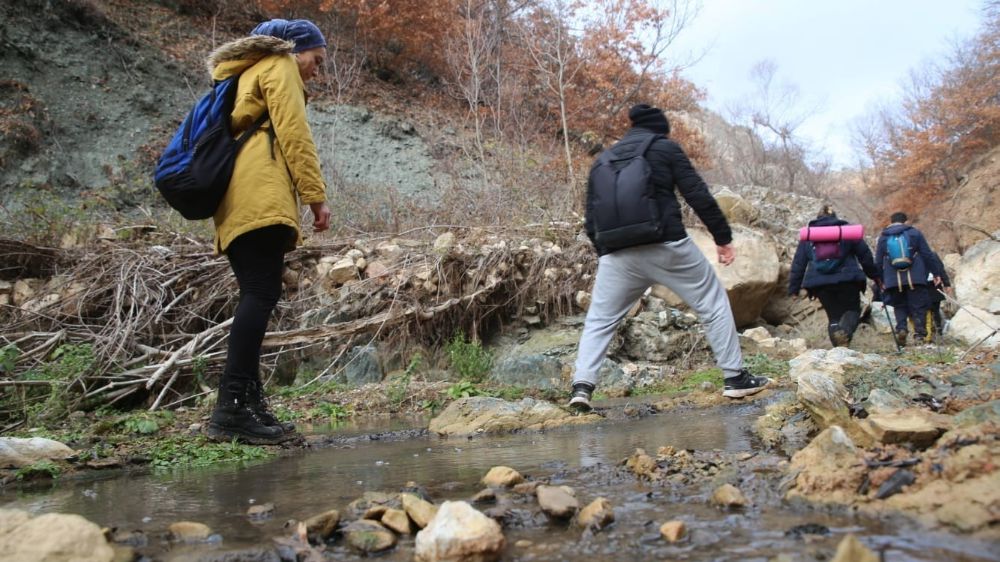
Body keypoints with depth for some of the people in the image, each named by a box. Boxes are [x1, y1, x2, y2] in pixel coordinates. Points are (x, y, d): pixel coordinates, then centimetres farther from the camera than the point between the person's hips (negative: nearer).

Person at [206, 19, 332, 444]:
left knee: (255, 297, 5)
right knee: (262, 294, -16)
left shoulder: (245, 73, 35)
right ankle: (232, 406, -22)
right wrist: (316, 195, -9)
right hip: (262, 194, -9)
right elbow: (294, 133, -6)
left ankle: (247, 405, 3)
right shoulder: (279, 65, 8)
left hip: (234, 201, 9)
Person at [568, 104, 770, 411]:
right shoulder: (665, 147, 8)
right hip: (667, 247, -3)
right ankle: (735, 378, 15)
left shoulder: (602, 161, 19)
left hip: (618, 255, 3)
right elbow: (699, 196, 0)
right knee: (713, 303, 13)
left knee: (599, 320, 15)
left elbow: (592, 219, 17)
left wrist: (605, 254, 27)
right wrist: (723, 237, 6)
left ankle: (582, 386, 2)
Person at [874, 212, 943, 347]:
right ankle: (920, 333, -7)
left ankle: (901, 329, -9)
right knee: (918, 306, 4)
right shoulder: (914, 233, 6)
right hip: (915, 278, -1)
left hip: (893, 280, 1)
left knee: (899, 306, 13)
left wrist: (881, 280, 18)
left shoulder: (883, 237, 11)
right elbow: (928, 255, 4)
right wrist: (936, 273, 9)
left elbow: (878, 261, 11)